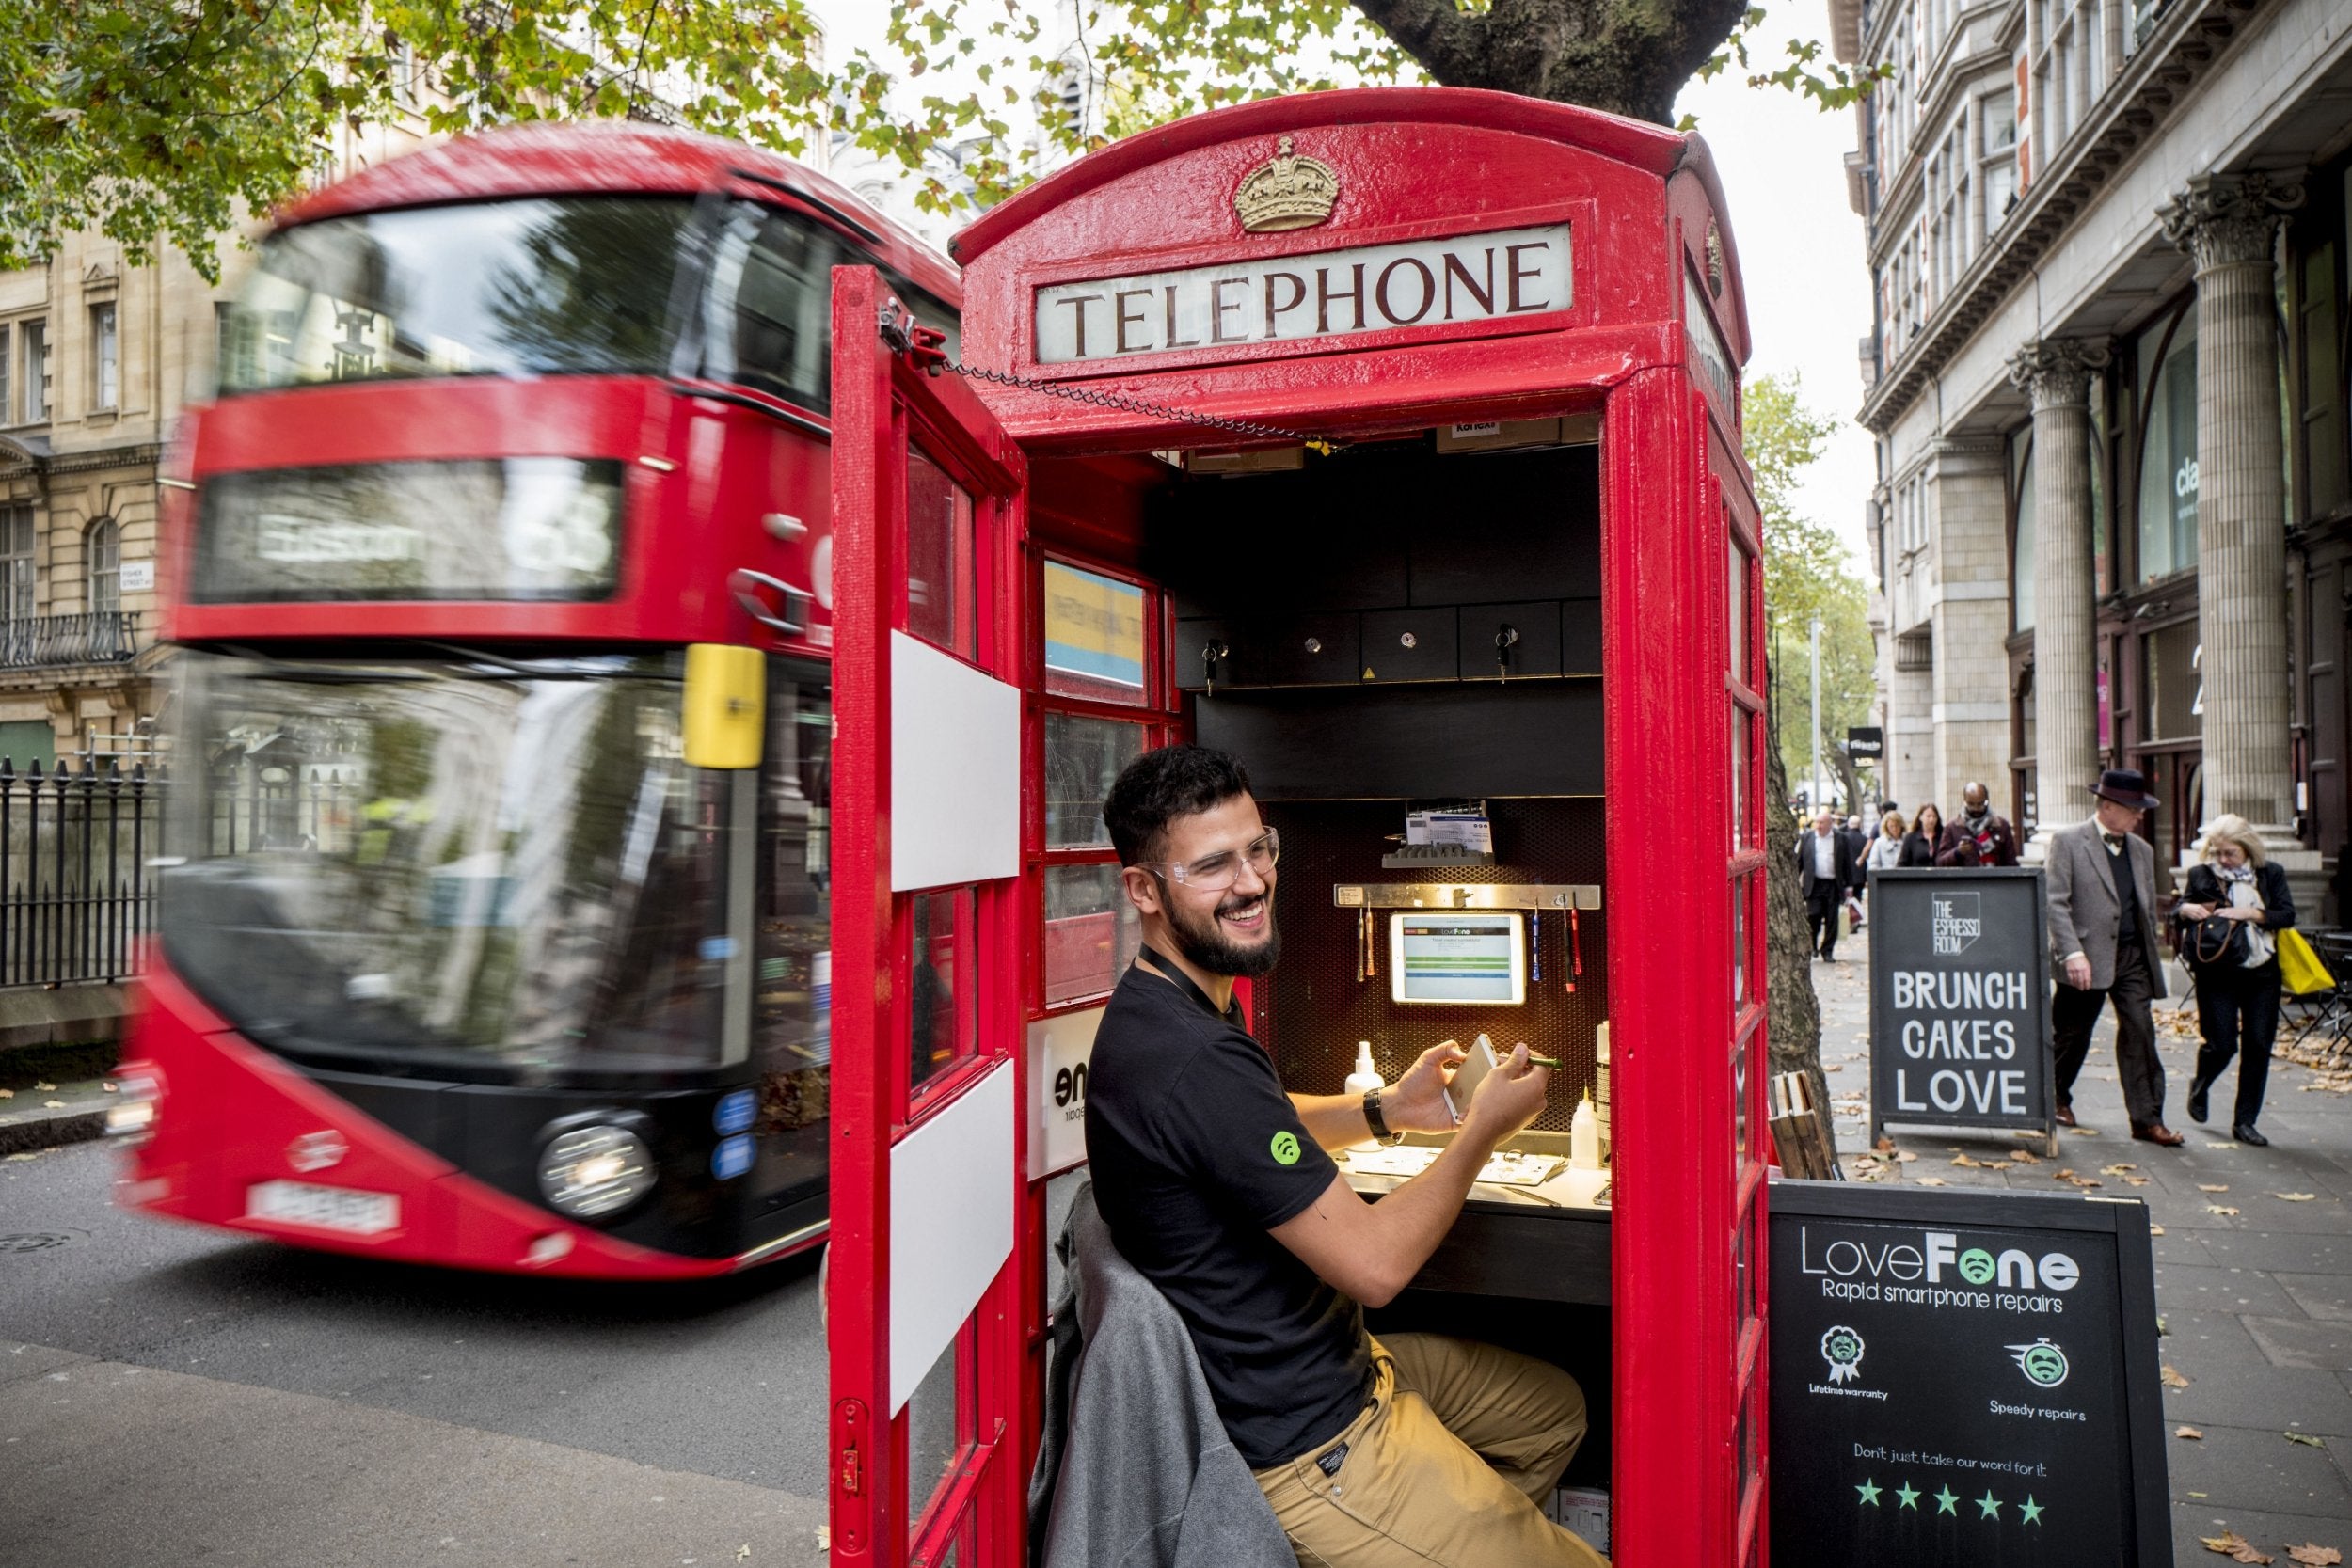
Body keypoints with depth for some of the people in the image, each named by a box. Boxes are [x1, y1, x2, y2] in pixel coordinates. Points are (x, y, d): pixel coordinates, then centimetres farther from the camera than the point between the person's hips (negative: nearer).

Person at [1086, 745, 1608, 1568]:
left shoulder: (1165, 1008, 2)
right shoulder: (1192, 1060, -32)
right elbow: (1373, 1263, -26)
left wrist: (1387, 1108, 7)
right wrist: (1481, 1131, -11)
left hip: (1330, 1367, 10)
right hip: (1307, 1446, -10)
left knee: (1556, 1408, 24)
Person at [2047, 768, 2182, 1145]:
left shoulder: (2142, 850, 12)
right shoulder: (2068, 841, -5)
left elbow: (2148, 908, 17)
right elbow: (2056, 902, -11)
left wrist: (2152, 955, 13)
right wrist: (2072, 952, -19)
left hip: (2133, 957, 4)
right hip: (2087, 958, -4)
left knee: (2140, 1035, -2)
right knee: (2071, 1036, 8)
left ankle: (2147, 1120, 3)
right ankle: (2057, 1098, 30)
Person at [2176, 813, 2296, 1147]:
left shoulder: (2271, 874, 4)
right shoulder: (2201, 875, 2)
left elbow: (2287, 915, -5)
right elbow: (2178, 912, 5)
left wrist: (2249, 913, -19)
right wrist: (2186, 910, -17)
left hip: (2262, 973, 2)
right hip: (2218, 973, -2)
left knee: (2258, 1046, 2)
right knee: (2221, 1044, -5)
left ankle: (2245, 1122, 12)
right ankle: (2200, 1086, 29)